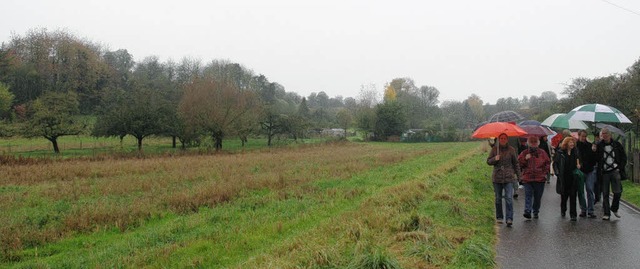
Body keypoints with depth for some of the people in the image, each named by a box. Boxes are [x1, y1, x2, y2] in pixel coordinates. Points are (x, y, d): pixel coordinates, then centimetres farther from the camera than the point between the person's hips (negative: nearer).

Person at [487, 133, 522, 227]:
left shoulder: (511, 150, 3)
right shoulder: (494, 149, 5)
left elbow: (516, 164, 9)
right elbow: (488, 161, 6)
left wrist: (518, 176, 8)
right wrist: (494, 159, -15)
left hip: (509, 177, -2)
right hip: (497, 178, 2)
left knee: (509, 198, -11)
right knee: (498, 199, 10)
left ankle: (509, 219, -12)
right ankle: (499, 217, 22)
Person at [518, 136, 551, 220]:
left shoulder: (542, 153, 9)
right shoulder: (524, 153, 7)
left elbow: (548, 163, 15)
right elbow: (519, 163, 3)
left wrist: (545, 172, 5)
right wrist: (525, 159, -13)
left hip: (540, 179, 1)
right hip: (527, 178, -1)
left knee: (538, 197, 8)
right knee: (528, 195, -12)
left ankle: (536, 211, 20)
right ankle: (527, 211, -20)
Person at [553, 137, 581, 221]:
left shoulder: (575, 152, 6)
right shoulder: (560, 152, -1)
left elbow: (578, 162, 17)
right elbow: (555, 163, 1)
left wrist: (578, 165, -4)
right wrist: (557, 172, -9)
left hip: (573, 177, 1)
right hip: (563, 177, -1)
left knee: (573, 196, -5)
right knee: (564, 195, 12)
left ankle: (573, 215, -1)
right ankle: (563, 210, 36)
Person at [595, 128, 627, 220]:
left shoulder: (617, 145, 5)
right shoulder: (599, 146, 2)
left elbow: (624, 157, 10)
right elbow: (596, 159, 2)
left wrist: (621, 168, 0)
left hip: (615, 171, 1)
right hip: (604, 172, 0)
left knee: (618, 192, -3)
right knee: (605, 193, 2)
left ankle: (614, 209, 22)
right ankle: (606, 213, 9)